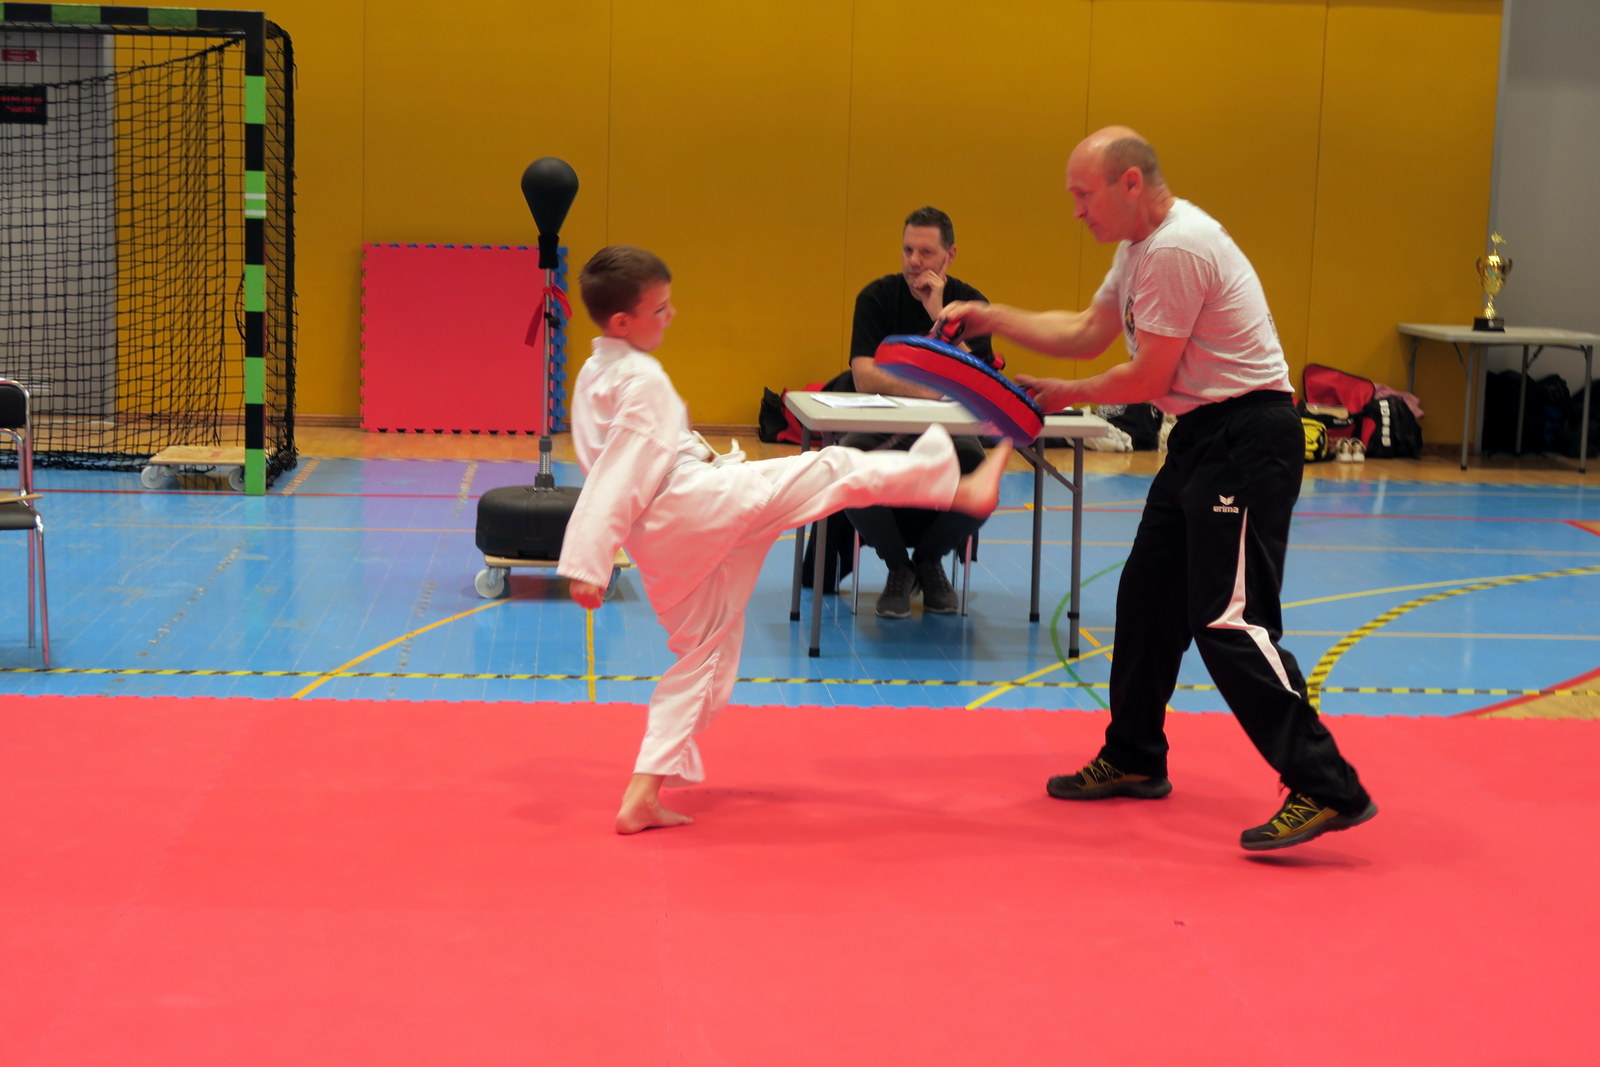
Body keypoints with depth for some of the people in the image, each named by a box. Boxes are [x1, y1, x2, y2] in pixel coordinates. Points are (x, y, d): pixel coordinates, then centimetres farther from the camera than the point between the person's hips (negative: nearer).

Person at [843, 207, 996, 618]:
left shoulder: (970, 302, -3)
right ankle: (897, 566, -4)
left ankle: (929, 559, 5)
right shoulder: (878, 297, -5)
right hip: (882, 426, 0)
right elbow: (864, 377, -17)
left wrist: (939, 315, -22)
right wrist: (926, 389, -29)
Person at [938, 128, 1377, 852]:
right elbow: (1089, 333, 19)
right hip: (1202, 438, 11)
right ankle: (1134, 759, 31)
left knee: (1227, 618, -16)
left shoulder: (1178, 249, -19)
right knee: (1149, 599, 17)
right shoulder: (1142, 246, 13)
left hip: (1246, 442, -11)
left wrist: (1063, 396, -1)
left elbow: (1149, 377, -16)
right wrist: (992, 319, 12)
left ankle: (1326, 790, -14)